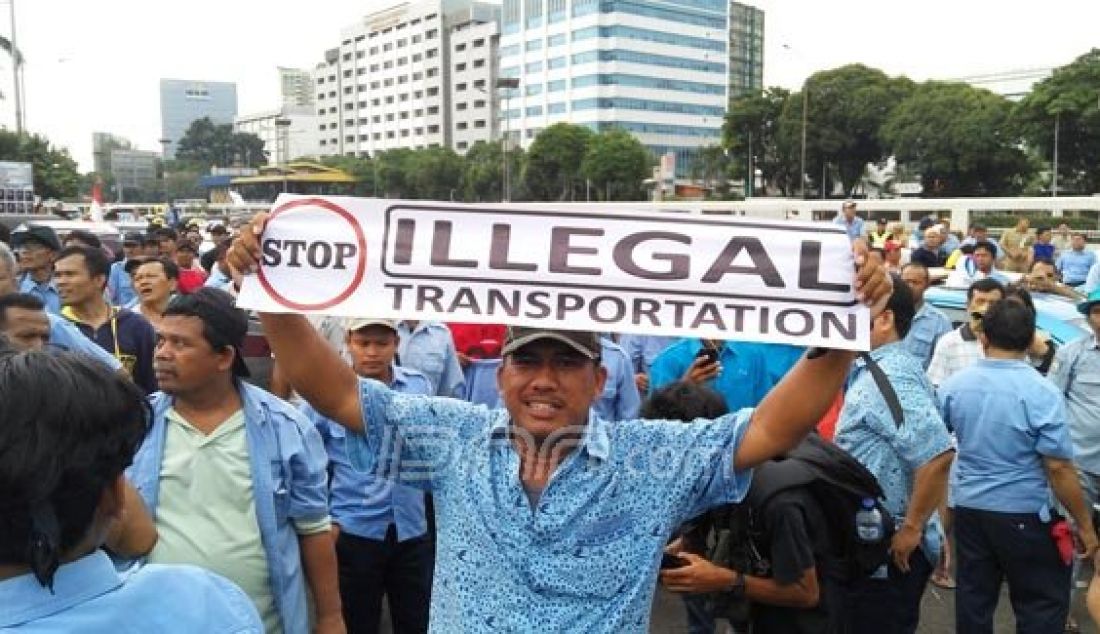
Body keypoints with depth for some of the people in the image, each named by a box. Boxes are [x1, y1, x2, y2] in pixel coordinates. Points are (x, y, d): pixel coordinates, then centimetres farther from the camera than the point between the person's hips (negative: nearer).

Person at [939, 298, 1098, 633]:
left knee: (974, 601, 14)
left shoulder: (953, 386, -3)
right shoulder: (1042, 393, -17)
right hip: (1023, 515, -4)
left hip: (967, 508, 4)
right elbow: (1058, 469, -16)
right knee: (1043, 605, 10)